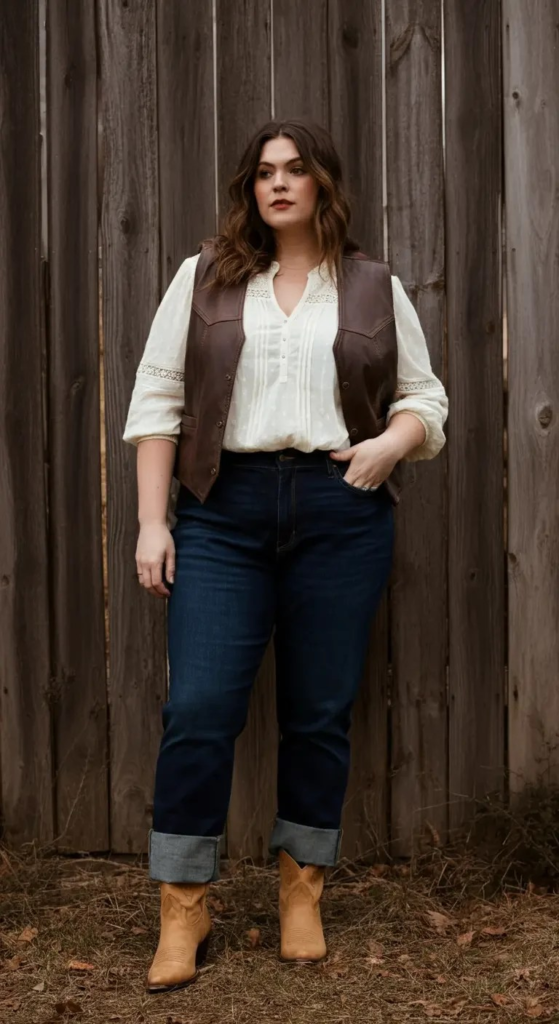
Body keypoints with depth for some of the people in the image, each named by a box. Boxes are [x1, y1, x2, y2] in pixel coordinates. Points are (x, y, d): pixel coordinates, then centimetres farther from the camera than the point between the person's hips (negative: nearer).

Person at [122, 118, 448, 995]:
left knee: (320, 713, 6)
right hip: (225, 509, 0)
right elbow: (158, 399, 5)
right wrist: (152, 522, -2)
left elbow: (424, 398, 15)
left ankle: (303, 891, 23)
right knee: (198, 710, -5)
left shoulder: (377, 289, 10)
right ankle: (184, 907, 9)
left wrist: (390, 443, -7)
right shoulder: (205, 278, 9)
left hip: (342, 516, 1)